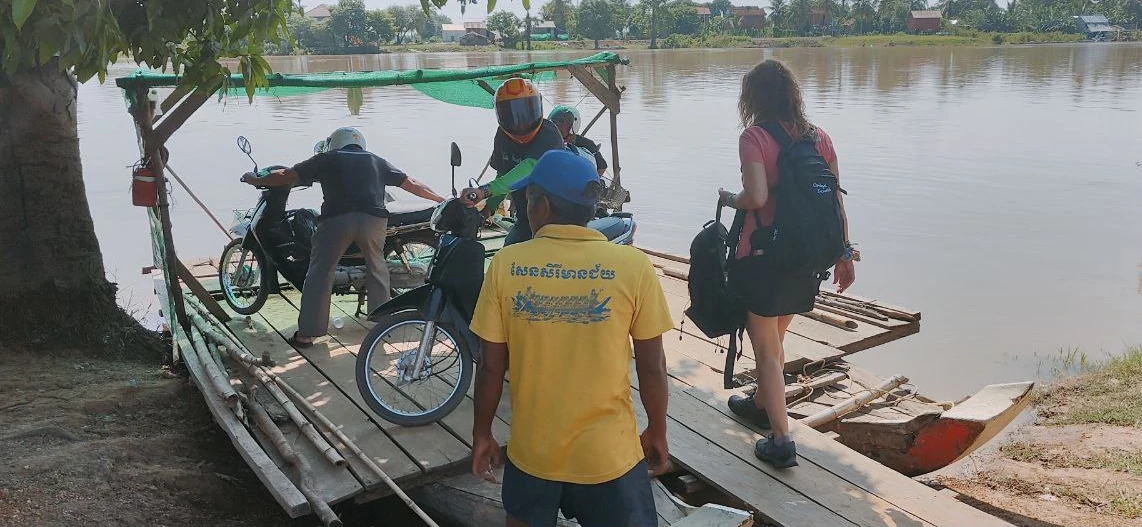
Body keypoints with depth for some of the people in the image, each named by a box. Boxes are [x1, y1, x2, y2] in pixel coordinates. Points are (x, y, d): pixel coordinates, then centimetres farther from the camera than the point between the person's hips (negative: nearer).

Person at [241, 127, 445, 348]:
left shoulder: (326, 159, 18)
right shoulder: (377, 162, 24)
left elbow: (286, 176, 18)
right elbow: (411, 184, 26)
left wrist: (256, 180, 34)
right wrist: (443, 200, 36)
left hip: (336, 218, -2)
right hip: (374, 219, 2)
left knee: (320, 273, 6)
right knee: (377, 268, 21)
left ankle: (307, 333, 7)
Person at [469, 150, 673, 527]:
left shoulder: (505, 264, -11)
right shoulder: (633, 266, -13)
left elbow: (491, 365, -6)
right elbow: (652, 367, -7)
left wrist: (482, 434, 9)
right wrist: (657, 432, 9)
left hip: (531, 450, 1)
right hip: (609, 453, -1)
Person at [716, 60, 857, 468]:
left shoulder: (754, 137, -11)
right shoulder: (818, 137, 5)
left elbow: (757, 196, -24)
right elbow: (836, 200, 5)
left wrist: (729, 199, -3)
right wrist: (844, 252, 12)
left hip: (763, 256, -6)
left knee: (766, 348, 4)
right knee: (775, 339, 25)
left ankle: (781, 442, 5)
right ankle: (761, 404, 45)